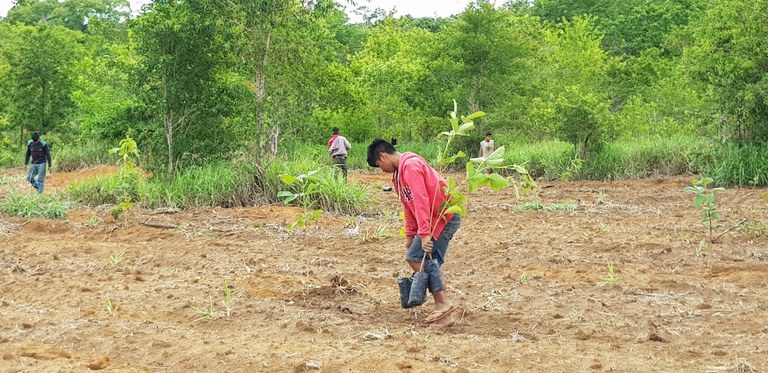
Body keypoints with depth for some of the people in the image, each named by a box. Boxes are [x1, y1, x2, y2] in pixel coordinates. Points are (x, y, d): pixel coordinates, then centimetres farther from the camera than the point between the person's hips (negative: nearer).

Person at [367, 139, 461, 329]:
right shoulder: (400, 172, 17)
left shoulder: (410, 165, -16)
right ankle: (443, 313, 13)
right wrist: (410, 235, 17)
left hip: (443, 217, -10)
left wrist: (424, 234, -27)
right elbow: (409, 205, 21)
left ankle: (442, 303, -8)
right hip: (437, 218, 10)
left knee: (415, 258, -10)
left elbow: (421, 201, -24)